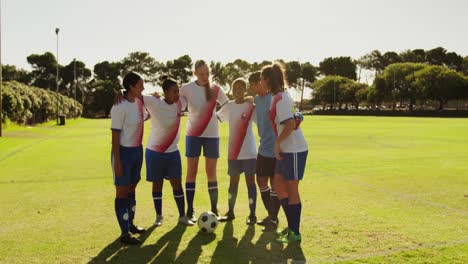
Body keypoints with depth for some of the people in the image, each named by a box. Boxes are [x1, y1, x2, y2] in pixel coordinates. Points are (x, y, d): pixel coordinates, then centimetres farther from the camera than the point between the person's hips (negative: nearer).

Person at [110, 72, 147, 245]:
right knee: (122, 191, 2)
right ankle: (124, 233, 11)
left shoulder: (139, 101, 4)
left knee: (132, 188, 19)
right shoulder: (120, 107, -20)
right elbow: (115, 135, -19)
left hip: (137, 150, 8)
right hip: (124, 152, -8)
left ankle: (130, 224, 36)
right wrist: (117, 161, -19)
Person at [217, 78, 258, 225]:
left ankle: (252, 214, 11)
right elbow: (216, 117, 15)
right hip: (233, 152, 4)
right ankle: (230, 212, 23)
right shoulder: (229, 106, 6)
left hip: (249, 152, -4)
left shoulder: (251, 107, -8)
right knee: (233, 181, 12)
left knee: (250, 181, 2)